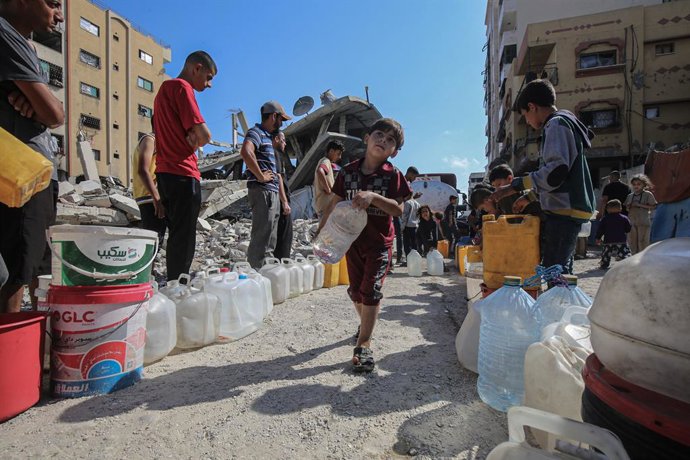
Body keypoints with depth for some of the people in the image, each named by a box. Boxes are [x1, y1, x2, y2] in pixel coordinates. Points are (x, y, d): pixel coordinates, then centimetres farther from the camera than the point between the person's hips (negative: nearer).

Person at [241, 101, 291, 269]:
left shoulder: (266, 135, 23)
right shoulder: (256, 132, -7)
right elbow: (246, 152, -28)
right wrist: (260, 176, -21)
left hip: (272, 192, 10)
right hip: (263, 191, -10)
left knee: (269, 241, 13)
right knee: (261, 239, -11)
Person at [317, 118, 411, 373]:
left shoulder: (392, 175, -8)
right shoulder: (348, 172, -1)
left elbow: (398, 209, -16)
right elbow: (334, 205, 4)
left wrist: (372, 196, -31)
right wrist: (320, 234, 2)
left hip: (380, 241, -3)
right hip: (353, 239, 3)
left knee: (371, 289, -5)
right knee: (355, 290, 14)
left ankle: (363, 344, 6)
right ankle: (366, 324, 41)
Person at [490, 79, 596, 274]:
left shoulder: (556, 124, -8)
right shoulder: (566, 122, 23)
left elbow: (556, 171, -22)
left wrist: (515, 186, -17)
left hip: (564, 210, -10)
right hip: (566, 209, 10)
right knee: (562, 270, 14)